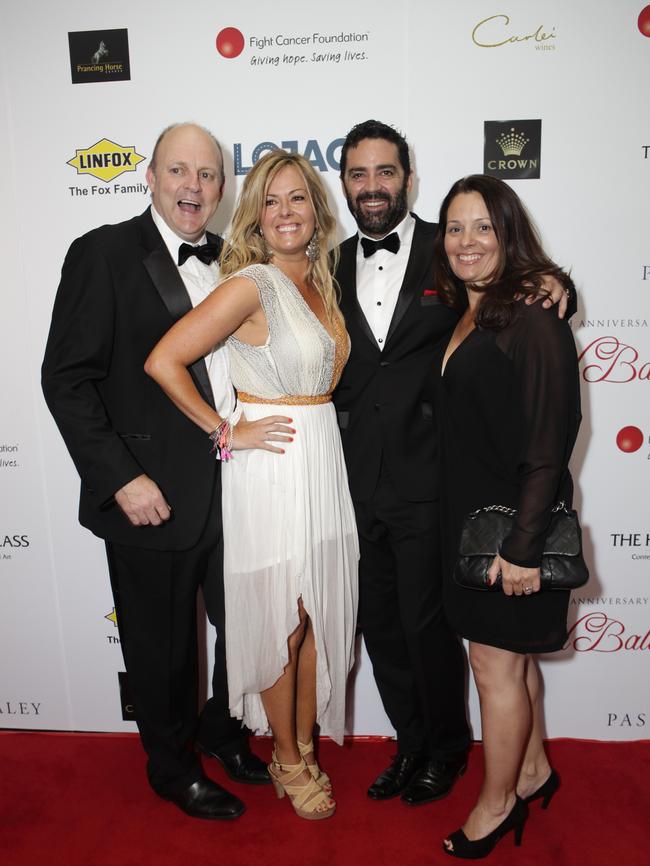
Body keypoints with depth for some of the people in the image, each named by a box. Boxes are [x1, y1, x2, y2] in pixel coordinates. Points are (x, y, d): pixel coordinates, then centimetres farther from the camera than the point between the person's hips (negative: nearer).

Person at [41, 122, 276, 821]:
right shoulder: (104, 253, -9)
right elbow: (66, 378, -13)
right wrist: (121, 478, -18)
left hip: (233, 490, 6)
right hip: (154, 497, -5)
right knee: (162, 648, 13)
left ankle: (221, 728, 48)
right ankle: (171, 767, 40)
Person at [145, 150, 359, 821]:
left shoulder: (320, 282, 10)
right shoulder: (251, 284, -13)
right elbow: (163, 361, -19)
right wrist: (226, 433, -13)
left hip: (323, 462, 7)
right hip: (270, 469, -7)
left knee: (320, 614, 16)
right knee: (281, 624, 8)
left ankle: (306, 746, 36)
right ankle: (288, 761, 30)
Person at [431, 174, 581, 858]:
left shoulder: (533, 318, -17)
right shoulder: (464, 316, 9)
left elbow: (550, 442, -19)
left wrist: (523, 545, -20)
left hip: (511, 524, -8)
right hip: (469, 518, 8)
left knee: (496, 664, 7)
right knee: (511, 658, 22)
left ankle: (496, 803, 30)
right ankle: (533, 770, 43)